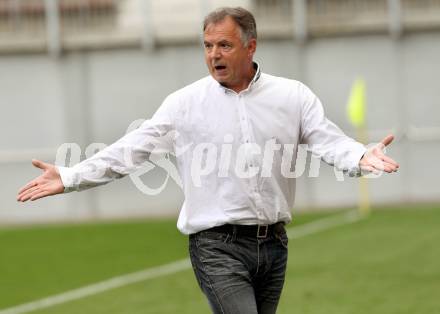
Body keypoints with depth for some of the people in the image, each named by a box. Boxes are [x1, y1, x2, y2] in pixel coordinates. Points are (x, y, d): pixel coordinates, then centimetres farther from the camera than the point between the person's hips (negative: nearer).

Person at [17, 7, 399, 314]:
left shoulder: (293, 96, 4)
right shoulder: (185, 104, 0)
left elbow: (329, 140, -5)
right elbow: (132, 149, -2)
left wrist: (361, 157, -28)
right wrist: (70, 177, -12)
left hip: (273, 246, 3)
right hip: (218, 248, -3)